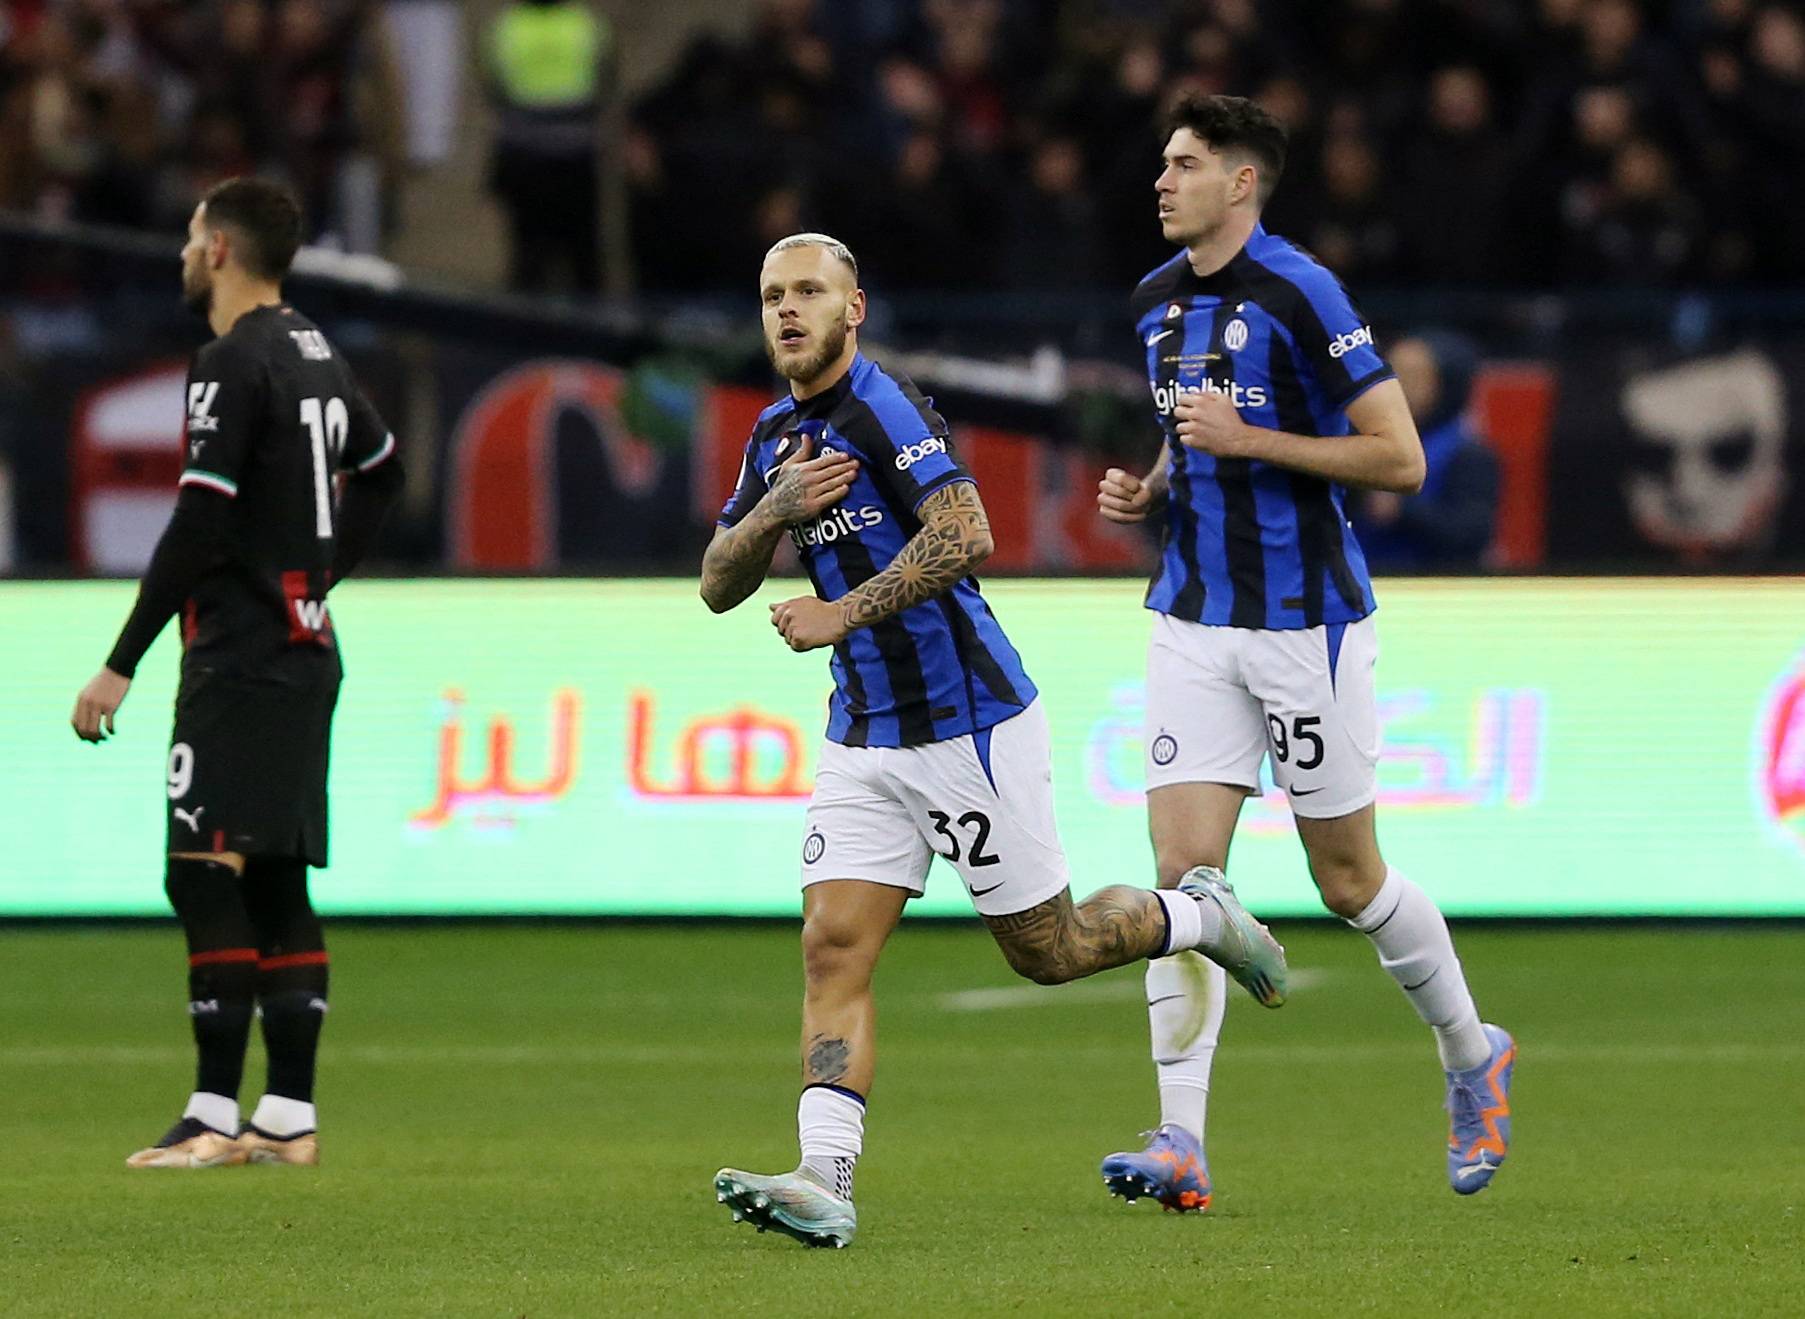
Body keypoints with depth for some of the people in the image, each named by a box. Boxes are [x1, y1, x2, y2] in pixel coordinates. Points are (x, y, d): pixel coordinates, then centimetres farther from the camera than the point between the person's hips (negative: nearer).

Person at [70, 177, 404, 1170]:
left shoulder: (233, 364, -14)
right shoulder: (316, 356, 14)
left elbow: (197, 526, -19)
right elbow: (381, 472, 30)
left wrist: (122, 664, -17)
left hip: (241, 658, -9)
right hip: (307, 650, 9)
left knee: (206, 877, -9)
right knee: (277, 884, 10)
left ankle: (214, 1116, -13)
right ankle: (289, 1117, 9)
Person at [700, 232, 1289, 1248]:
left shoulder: (885, 407, -15)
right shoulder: (779, 434, 11)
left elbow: (964, 536, -28)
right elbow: (719, 583, 13)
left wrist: (845, 614, -25)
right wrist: (776, 509, -6)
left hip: (969, 725, -7)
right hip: (865, 737, 7)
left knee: (1046, 950, 5)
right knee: (835, 949, -9)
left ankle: (1199, 914, 32)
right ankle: (826, 1183, -17)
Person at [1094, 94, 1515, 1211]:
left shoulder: (1300, 295, -14)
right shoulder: (1157, 303, 9)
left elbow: (1400, 458, -15)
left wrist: (1246, 439, -19)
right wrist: (1149, 490, 5)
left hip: (1308, 620, -6)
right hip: (1195, 620, 6)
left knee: (1350, 881, 5)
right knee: (1185, 867, -7)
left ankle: (1472, 1056, 30)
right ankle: (1182, 1140, -12)